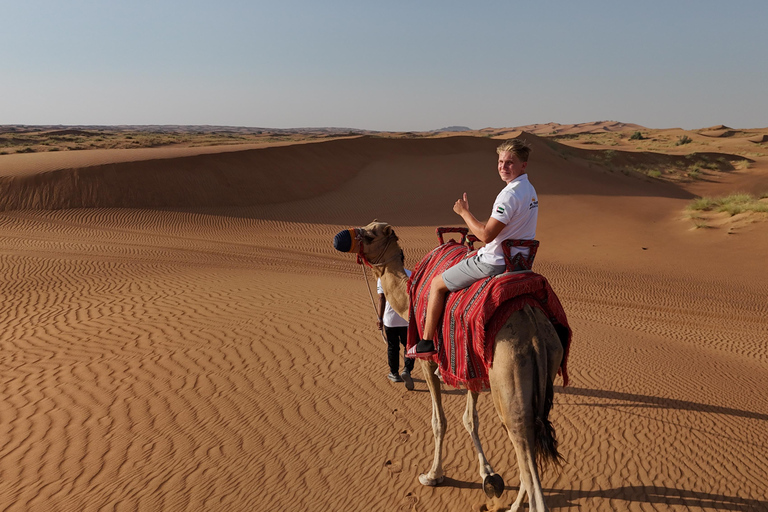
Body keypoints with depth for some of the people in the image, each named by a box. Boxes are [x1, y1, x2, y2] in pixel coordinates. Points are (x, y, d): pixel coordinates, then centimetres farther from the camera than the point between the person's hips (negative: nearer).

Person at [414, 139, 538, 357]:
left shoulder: (509, 195, -24)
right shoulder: (530, 190, 8)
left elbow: (486, 235, -27)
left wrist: (464, 212, -15)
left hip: (495, 262, -10)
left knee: (437, 284, 4)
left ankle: (426, 342, 10)